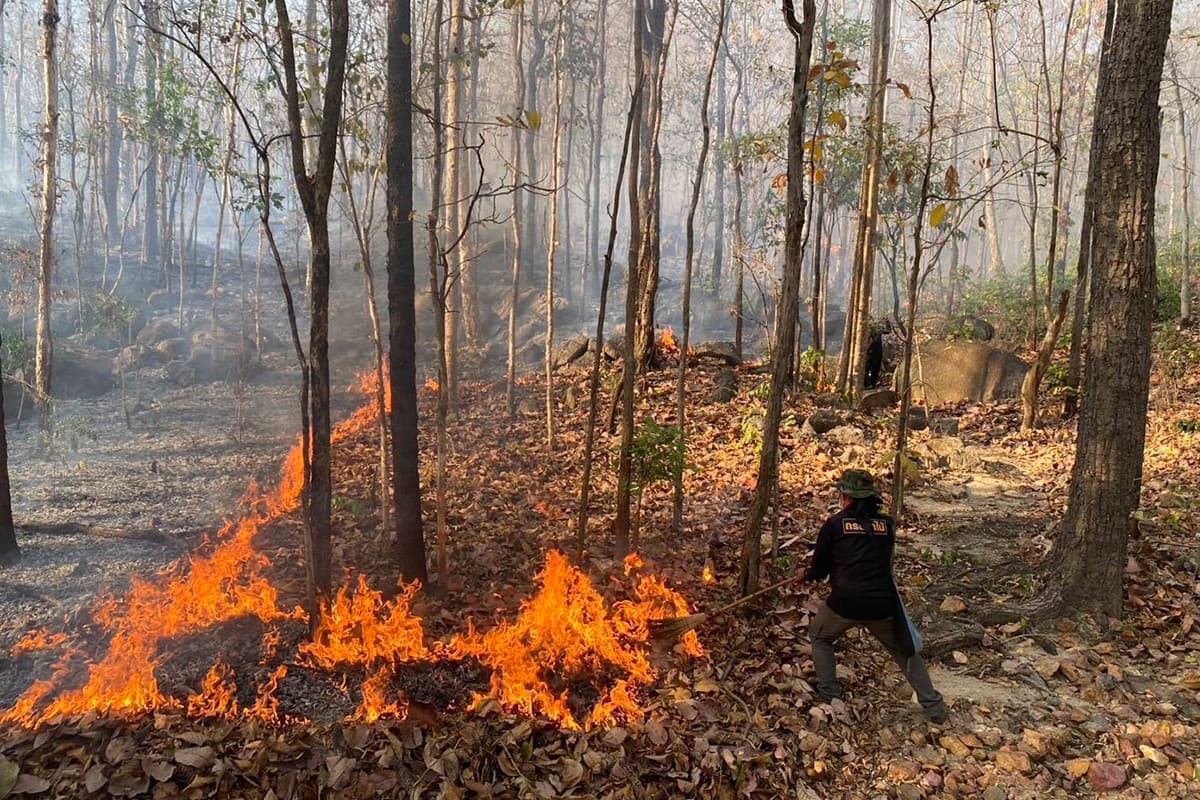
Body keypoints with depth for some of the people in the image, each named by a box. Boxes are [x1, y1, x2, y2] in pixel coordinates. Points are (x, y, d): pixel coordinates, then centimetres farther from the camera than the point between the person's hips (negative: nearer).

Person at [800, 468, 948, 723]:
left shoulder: (834, 524, -1)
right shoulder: (886, 523, 8)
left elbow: (819, 567, 6)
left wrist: (806, 576, 29)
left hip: (845, 603, -2)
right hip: (882, 603, 3)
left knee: (819, 637, 26)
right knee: (905, 650, 24)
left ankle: (828, 693, 23)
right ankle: (933, 707, 24)